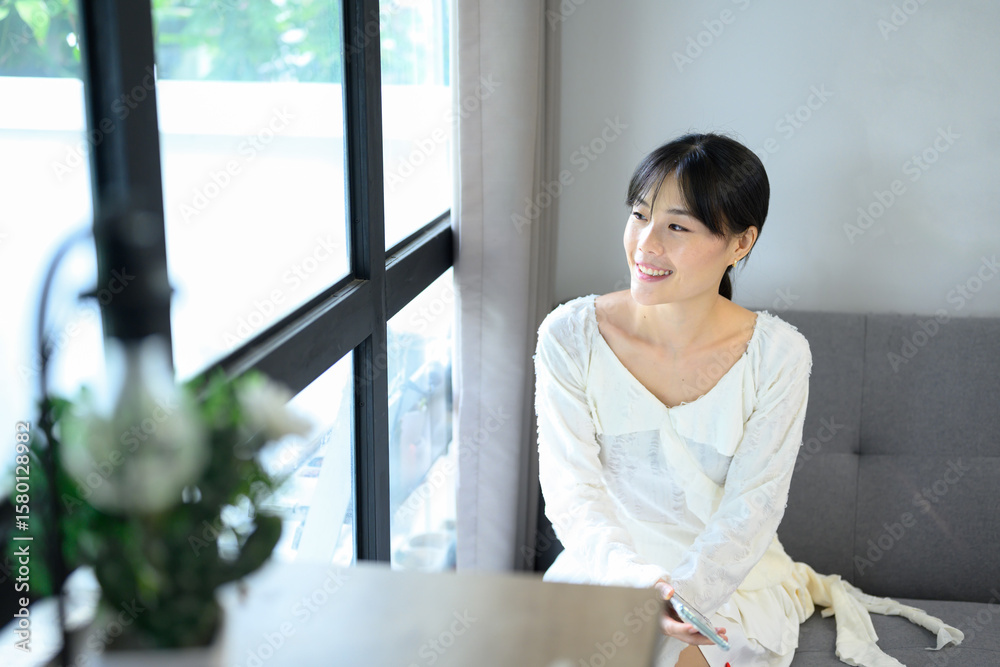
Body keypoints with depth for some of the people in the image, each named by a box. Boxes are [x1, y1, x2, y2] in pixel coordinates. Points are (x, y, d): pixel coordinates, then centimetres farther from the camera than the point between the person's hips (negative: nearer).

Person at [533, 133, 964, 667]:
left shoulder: (779, 355, -9)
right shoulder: (568, 336, -9)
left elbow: (751, 508, -11)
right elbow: (571, 496, -11)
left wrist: (682, 591, -28)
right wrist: (639, 582, -29)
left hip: (731, 579, -2)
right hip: (605, 570, 2)